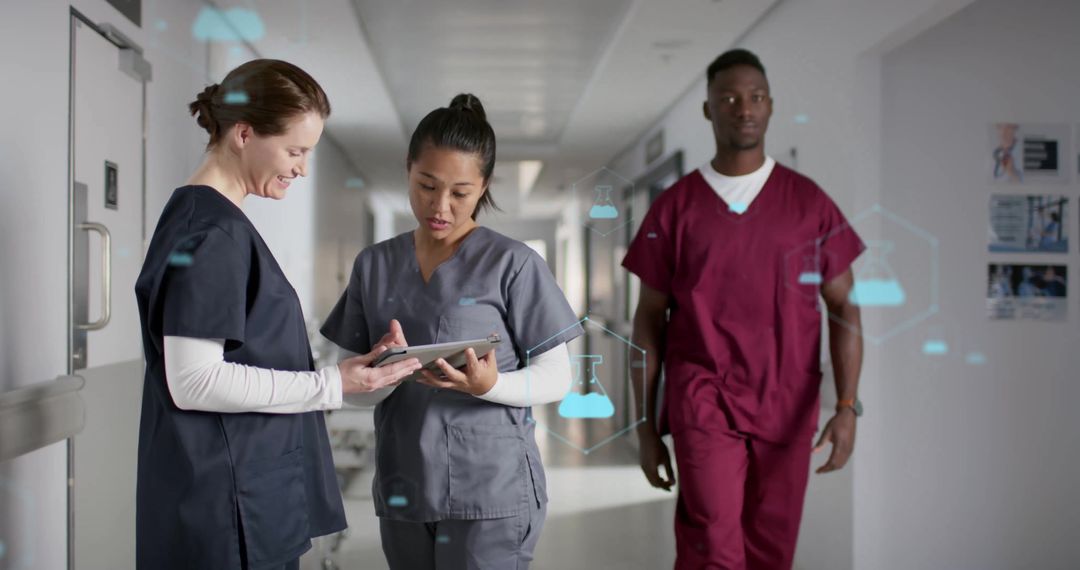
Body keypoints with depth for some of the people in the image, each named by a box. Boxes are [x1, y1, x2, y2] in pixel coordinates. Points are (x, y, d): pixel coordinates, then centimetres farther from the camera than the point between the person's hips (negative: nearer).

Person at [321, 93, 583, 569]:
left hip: (491, 494, -4)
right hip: (401, 493, 4)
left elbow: (556, 378, -5)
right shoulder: (374, 266, 5)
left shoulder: (513, 264, -6)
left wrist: (488, 385, -23)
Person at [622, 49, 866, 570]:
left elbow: (843, 307, 5)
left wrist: (847, 406, -7)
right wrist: (645, 428, 4)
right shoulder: (674, 207, 3)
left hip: (786, 410, 2)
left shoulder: (809, 202, 5)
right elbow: (649, 320, 6)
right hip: (703, 404, -1)